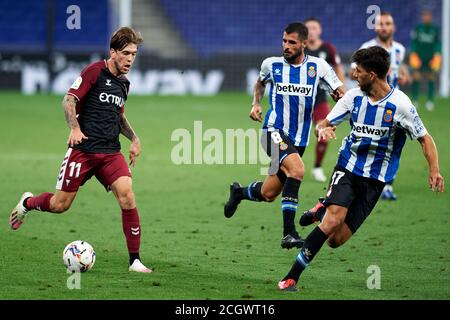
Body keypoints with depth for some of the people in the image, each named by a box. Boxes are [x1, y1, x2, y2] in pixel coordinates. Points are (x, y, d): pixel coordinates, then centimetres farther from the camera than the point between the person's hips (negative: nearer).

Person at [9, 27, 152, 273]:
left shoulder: (123, 83, 14)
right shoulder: (95, 71, -7)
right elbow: (69, 100, -11)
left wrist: (134, 139, 16)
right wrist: (75, 128, -27)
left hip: (110, 153, 5)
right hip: (83, 149, -5)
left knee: (127, 196, -16)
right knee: (60, 205, 1)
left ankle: (135, 260, -11)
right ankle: (27, 203, 36)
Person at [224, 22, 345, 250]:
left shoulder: (318, 66, 0)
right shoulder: (272, 64, 1)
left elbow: (341, 94, 3)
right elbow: (261, 82, 23)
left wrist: (339, 95, -20)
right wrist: (256, 103, 7)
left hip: (299, 139, 3)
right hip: (275, 131, -3)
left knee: (268, 194, 8)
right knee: (297, 170, -31)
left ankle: (240, 192, 43)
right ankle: (288, 232, -30)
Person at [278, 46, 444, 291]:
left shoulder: (399, 104, -12)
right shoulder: (354, 96, -1)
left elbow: (425, 139, -4)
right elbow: (325, 124, 4)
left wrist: (434, 171, -16)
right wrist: (322, 130, -21)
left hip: (376, 179, -1)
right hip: (348, 167, 1)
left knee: (336, 240, -4)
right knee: (333, 220, -24)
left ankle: (320, 213, 31)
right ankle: (291, 277, -15)